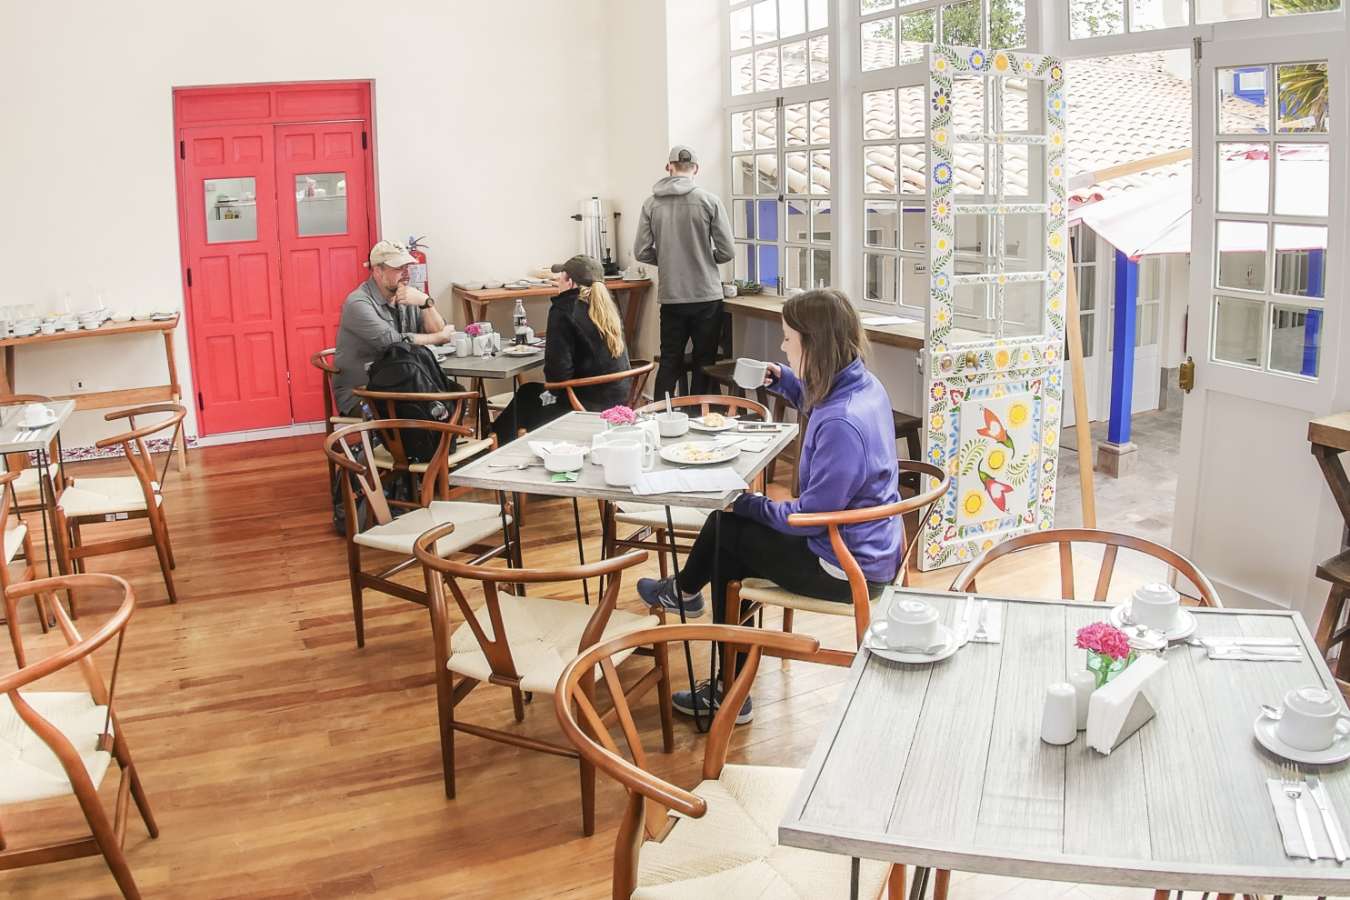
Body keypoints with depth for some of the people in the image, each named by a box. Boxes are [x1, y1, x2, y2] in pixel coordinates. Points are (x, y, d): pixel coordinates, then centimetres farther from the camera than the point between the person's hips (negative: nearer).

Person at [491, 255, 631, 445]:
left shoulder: (564, 310, -15)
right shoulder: (607, 306, 7)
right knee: (528, 391, 24)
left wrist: (553, 393, -1)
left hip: (589, 402, -8)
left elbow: (558, 367, -19)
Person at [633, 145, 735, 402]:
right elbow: (727, 252, -8)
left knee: (669, 363, 12)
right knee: (704, 363, 9)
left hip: (670, 297, 2)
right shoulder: (709, 200, -8)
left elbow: (642, 253, -1)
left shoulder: (652, 203, -2)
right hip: (707, 296, -2)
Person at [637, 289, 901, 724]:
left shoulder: (842, 425, -31)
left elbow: (812, 514, -25)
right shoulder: (863, 384, -2)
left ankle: (684, 590, 34)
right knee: (728, 544, 15)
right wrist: (784, 381, 8)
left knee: (727, 530, 5)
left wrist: (751, 504, -9)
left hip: (848, 570, -9)